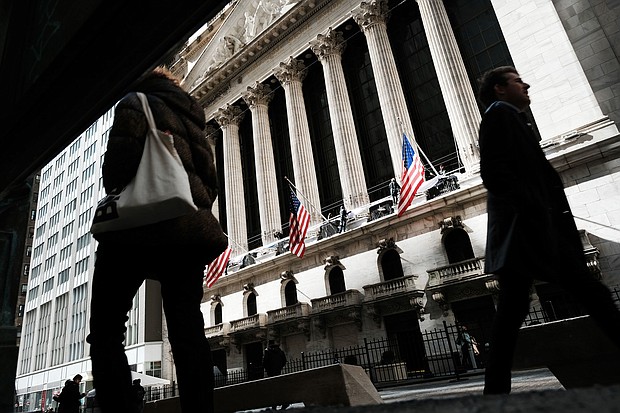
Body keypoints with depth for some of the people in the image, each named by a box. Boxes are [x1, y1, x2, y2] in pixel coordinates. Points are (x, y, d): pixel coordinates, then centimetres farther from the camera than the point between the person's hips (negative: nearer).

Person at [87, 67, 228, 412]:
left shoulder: (136, 102, 12)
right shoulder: (193, 122, 28)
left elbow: (120, 161, -5)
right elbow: (210, 182, 18)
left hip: (140, 227, -5)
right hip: (189, 232, 6)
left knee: (106, 331, -1)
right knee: (188, 332, 0)